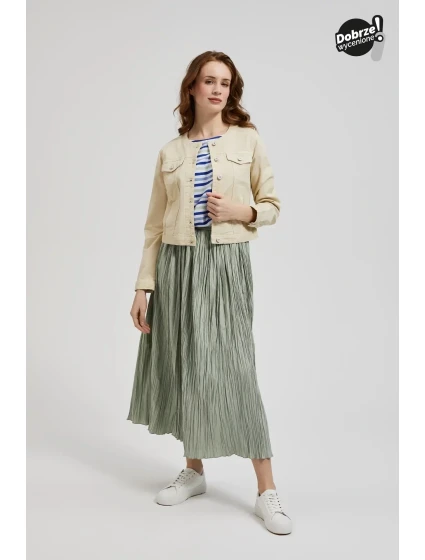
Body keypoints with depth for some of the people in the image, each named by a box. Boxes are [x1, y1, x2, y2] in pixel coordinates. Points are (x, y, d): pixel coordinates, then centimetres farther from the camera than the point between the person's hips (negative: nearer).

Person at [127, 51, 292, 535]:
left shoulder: (248, 140, 4)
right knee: (182, 367, 8)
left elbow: (272, 205, 9)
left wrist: (241, 211, -12)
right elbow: (155, 225, 8)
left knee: (232, 368, -6)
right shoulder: (170, 152, 9)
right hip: (176, 264, 3)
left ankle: (266, 491, 6)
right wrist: (143, 287, 3)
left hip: (226, 263, -3)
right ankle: (194, 471, 27)